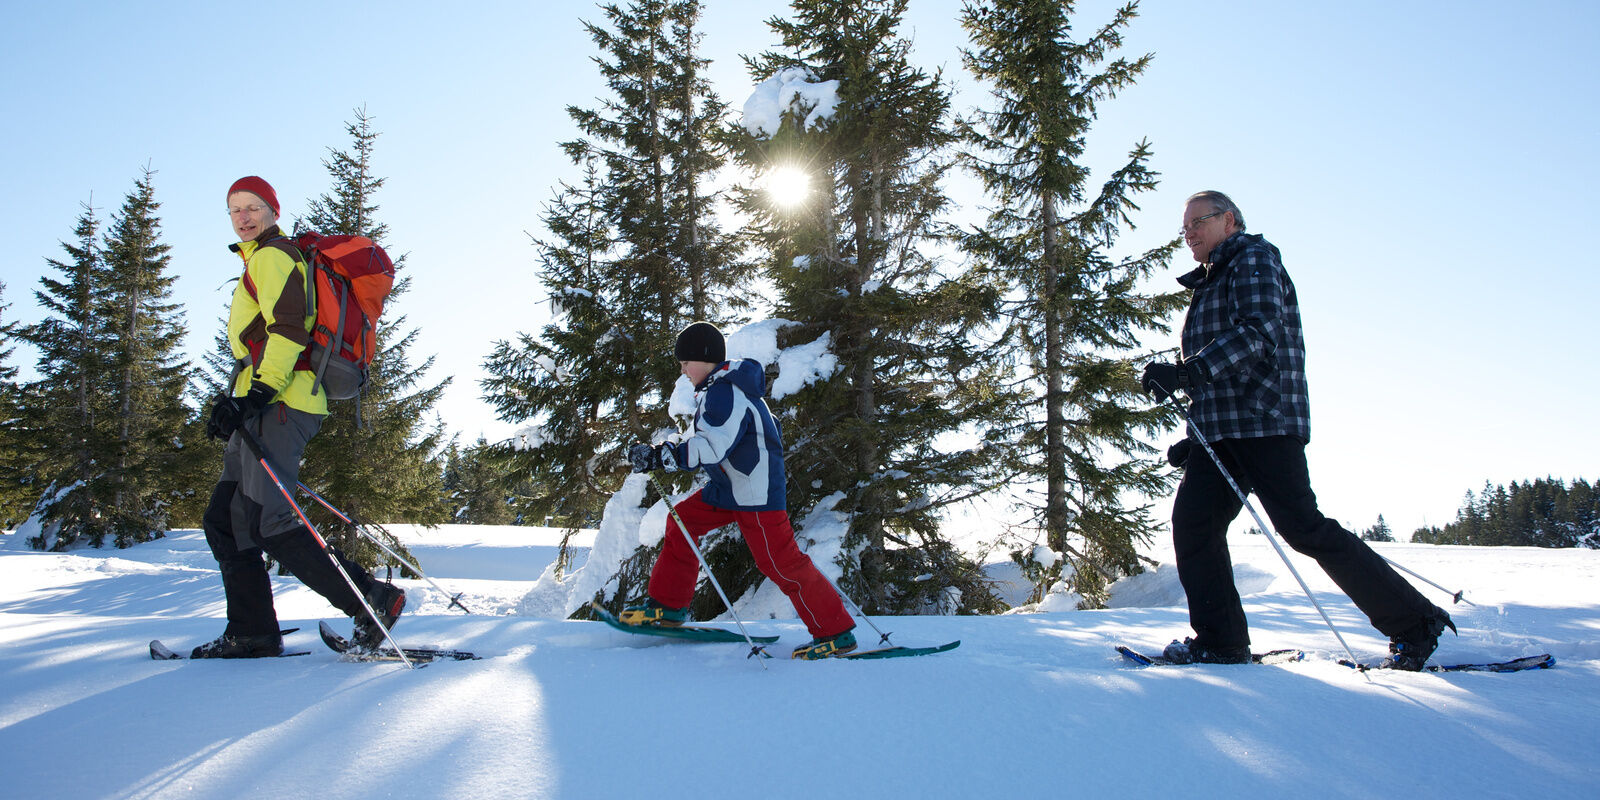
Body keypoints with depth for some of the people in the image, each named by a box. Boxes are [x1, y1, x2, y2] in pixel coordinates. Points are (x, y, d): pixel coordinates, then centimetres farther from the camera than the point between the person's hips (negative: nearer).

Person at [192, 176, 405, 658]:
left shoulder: (271, 256, -3)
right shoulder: (261, 261, 30)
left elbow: (288, 330, -18)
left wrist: (255, 395, -25)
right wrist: (238, 402, 28)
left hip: (279, 404, -11)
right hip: (268, 406, 11)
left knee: (265, 520, -19)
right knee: (225, 521, 7)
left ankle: (372, 600, -17)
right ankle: (252, 634, 8)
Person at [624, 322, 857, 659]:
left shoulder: (724, 392, -20)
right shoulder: (720, 388, 14)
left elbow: (710, 448, -30)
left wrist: (657, 456, -28)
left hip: (756, 492, -11)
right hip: (728, 487, 11)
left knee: (780, 562, -8)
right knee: (681, 521, 11)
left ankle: (837, 633, 1)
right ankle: (668, 605, 21)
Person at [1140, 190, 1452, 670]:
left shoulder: (1253, 258, 1)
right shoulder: (1211, 284, 28)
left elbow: (1259, 330, -18)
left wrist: (1187, 372, -27)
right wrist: (1194, 437, 21)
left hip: (1264, 422, -9)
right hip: (1218, 430, 9)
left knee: (1304, 528, -10)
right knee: (1191, 522, -4)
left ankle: (1416, 624, 1)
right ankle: (1221, 641, -2)